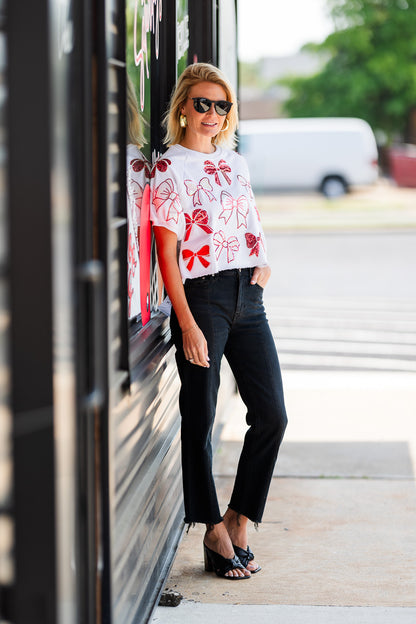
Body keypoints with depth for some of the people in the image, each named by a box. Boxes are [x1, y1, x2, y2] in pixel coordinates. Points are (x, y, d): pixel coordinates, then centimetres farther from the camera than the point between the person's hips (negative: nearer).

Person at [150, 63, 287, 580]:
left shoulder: (235, 163, 15)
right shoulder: (169, 169, -5)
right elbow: (167, 254, -10)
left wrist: (263, 262, 7)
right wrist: (188, 325, -16)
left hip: (247, 298, 7)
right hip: (201, 298, -6)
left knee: (271, 414, 2)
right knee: (200, 420, 0)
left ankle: (237, 523, 15)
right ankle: (215, 535, 11)